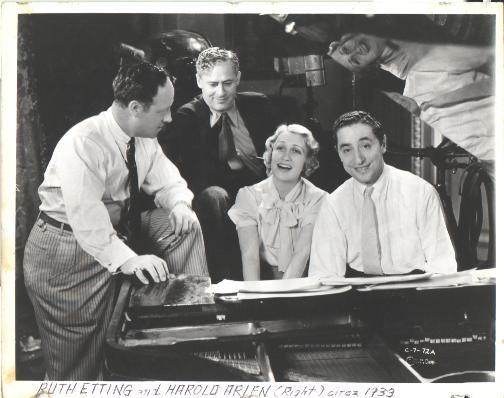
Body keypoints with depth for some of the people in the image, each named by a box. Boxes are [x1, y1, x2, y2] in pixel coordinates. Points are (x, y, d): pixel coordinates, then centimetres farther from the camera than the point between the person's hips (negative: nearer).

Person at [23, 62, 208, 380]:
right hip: (69, 251, -7)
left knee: (185, 224, -8)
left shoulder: (145, 140, -3)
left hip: (118, 229, 7)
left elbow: (168, 181, 6)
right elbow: (86, 218, -33)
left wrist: (179, 204, -17)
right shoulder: (83, 144, -27)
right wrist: (128, 259, -42)